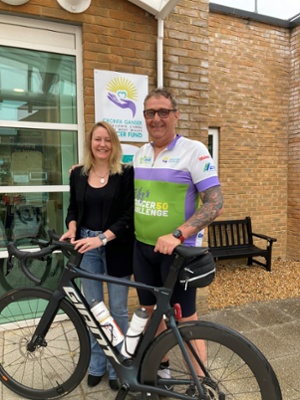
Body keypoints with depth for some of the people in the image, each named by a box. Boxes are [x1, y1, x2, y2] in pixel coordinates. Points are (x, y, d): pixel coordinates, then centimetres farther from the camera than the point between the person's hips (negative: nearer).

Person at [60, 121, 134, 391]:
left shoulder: (126, 173, -6)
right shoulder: (78, 173, 6)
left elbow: (129, 214, -11)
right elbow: (74, 208, 13)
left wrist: (102, 238, -22)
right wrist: (72, 229, -8)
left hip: (116, 247, -3)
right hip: (86, 246, 3)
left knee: (118, 309, 9)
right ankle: (97, 364, 33)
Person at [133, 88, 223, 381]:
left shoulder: (194, 151, -12)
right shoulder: (140, 153, 7)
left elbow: (215, 204, -18)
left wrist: (177, 235, -28)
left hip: (177, 249, -6)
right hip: (142, 247, 6)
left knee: (184, 317, 5)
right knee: (151, 310, 18)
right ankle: (161, 366, 40)